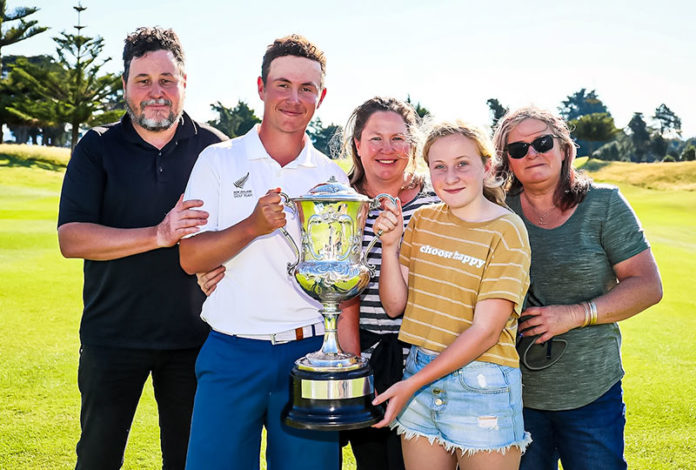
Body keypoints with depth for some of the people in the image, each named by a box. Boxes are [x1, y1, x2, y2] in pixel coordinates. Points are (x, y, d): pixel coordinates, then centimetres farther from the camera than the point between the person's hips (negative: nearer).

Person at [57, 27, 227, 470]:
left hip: (193, 334, 1)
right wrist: (159, 236, -21)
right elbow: (71, 238, -10)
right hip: (113, 335, 0)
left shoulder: (216, 148, 2)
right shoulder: (97, 148, 0)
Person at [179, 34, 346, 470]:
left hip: (309, 352, 1)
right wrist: (253, 226, -18)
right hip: (232, 352, -1)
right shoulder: (218, 160, 3)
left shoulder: (333, 176, 7)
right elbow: (190, 258, -4)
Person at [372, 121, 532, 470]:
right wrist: (389, 244, -10)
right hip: (420, 375, 4)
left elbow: (486, 331, -15)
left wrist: (413, 384, -16)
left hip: (482, 384, -4)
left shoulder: (506, 232, -11)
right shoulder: (422, 221, 5)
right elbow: (395, 304, 4)